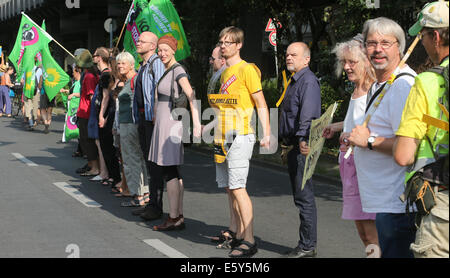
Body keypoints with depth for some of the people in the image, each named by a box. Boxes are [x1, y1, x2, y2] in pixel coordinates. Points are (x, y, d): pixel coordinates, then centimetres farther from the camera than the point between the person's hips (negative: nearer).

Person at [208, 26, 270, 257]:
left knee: (238, 187, -12)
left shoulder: (247, 69, -7)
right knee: (230, 188, 9)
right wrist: (214, 101, 12)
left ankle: (249, 241, -11)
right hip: (223, 136, 9)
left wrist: (266, 133, -17)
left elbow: (261, 103, -11)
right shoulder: (225, 73, 19)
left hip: (240, 135, -9)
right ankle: (239, 236, 16)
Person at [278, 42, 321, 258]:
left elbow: (308, 114, -25)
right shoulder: (294, 82, 21)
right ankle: (306, 244, 21)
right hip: (294, 146, 11)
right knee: (300, 197, 14)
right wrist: (283, 139, 27)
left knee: (304, 197, -7)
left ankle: (308, 246, -2)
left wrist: (303, 139, -34)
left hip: (304, 147, -11)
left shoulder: (308, 81, -12)